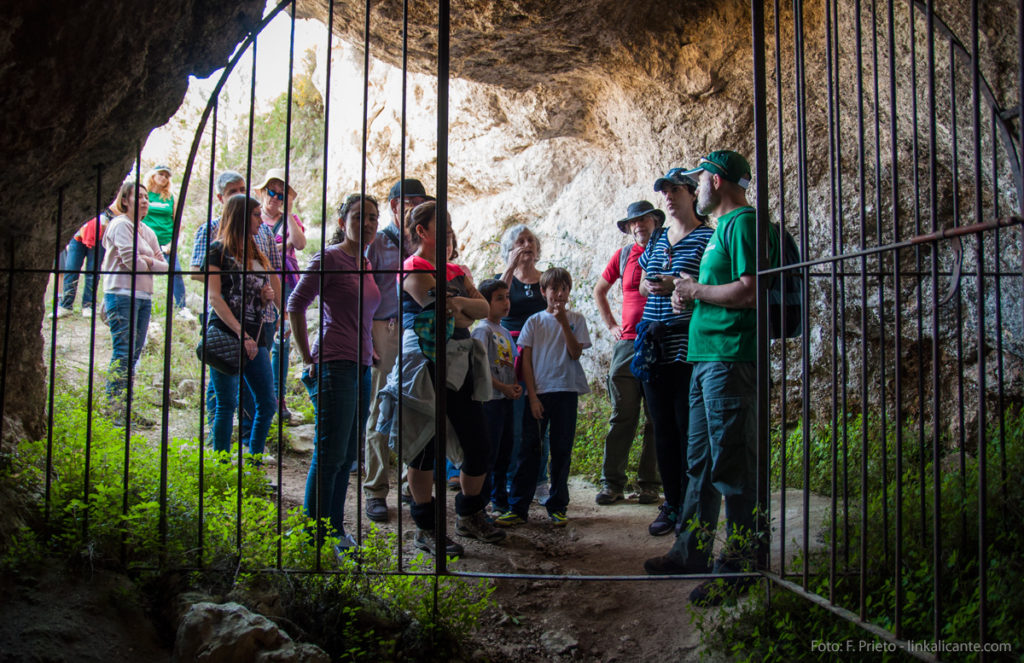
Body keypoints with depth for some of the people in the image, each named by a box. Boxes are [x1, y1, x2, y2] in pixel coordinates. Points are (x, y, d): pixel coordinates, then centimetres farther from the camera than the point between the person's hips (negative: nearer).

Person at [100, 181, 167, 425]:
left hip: (144, 295, 8)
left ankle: (124, 407, 9)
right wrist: (152, 263, 4)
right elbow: (130, 260, -14)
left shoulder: (147, 231, 20)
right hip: (122, 293, -8)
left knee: (134, 353, 5)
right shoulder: (121, 224, -3)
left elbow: (164, 265, 15)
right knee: (123, 352, -11)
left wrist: (149, 262, -4)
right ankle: (114, 407, -9)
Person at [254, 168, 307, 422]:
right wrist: (282, 246, -8)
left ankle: (278, 397, 10)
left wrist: (288, 213, -8)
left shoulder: (290, 220, 12)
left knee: (282, 342, 3)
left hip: (285, 284, 2)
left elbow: (300, 244, -8)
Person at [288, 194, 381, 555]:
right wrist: (309, 360, -8)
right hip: (335, 366, -8)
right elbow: (295, 305, -9)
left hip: (361, 368, 8)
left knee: (347, 455, 11)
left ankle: (335, 529, 20)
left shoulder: (366, 265, 16)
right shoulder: (329, 258, -7)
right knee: (330, 454, -6)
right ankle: (316, 536, 3)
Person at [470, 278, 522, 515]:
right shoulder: (483, 330, -9)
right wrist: (503, 387, -17)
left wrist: (516, 385, 2)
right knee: (488, 452, -7)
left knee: (504, 451, 14)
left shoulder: (505, 331, 17)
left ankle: (500, 500, 24)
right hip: (490, 398, -8)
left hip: (506, 399, 9)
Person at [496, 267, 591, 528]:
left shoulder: (576, 319, 7)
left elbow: (576, 353, -5)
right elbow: (526, 362, 3)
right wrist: (533, 396, -5)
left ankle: (557, 506, 14)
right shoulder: (534, 321, 6)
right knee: (529, 450, -1)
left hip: (566, 391, 0)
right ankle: (518, 508, 3)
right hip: (538, 392, 0)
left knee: (561, 450, 5)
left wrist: (564, 323, -13)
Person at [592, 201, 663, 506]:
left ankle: (649, 484, 9)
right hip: (627, 344, 2)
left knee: (658, 418, 2)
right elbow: (599, 290, 25)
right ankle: (612, 483, 5)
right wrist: (611, 324, 15)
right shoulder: (623, 255, 12)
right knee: (622, 416, 1)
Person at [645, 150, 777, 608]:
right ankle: (692, 552, 25)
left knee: (731, 465, -6)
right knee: (700, 462, 15)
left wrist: (696, 288, -9)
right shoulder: (722, 227, 22)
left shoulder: (743, 222, -10)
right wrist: (690, 299, 10)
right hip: (706, 356, 11)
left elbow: (749, 292, -21)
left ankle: (739, 568, 2)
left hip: (730, 356, -11)